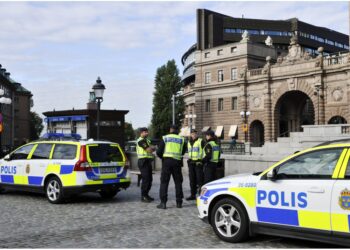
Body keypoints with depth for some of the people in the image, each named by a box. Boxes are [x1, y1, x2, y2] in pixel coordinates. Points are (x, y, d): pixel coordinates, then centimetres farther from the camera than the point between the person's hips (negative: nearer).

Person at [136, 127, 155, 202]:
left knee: (149, 179, 12)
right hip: (143, 161, -10)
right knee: (145, 179, -11)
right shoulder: (141, 140, -11)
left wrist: (151, 148, -5)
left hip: (148, 161, 10)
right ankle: (143, 197, -7)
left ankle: (146, 194, 20)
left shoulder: (146, 140, 21)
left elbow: (150, 149, 17)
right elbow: (149, 150, -19)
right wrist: (154, 148, 1)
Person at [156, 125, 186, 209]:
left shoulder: (165, 138, 3)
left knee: (164, 182, 1)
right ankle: (179, 202, 13)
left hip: (167, 161, -2)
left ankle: (163, 203, -4)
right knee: (178, 182, 11)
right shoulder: (181, 139, 7)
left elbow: (159, 152, 1)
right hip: (177, 162, 2)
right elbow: (183, 152, 12)